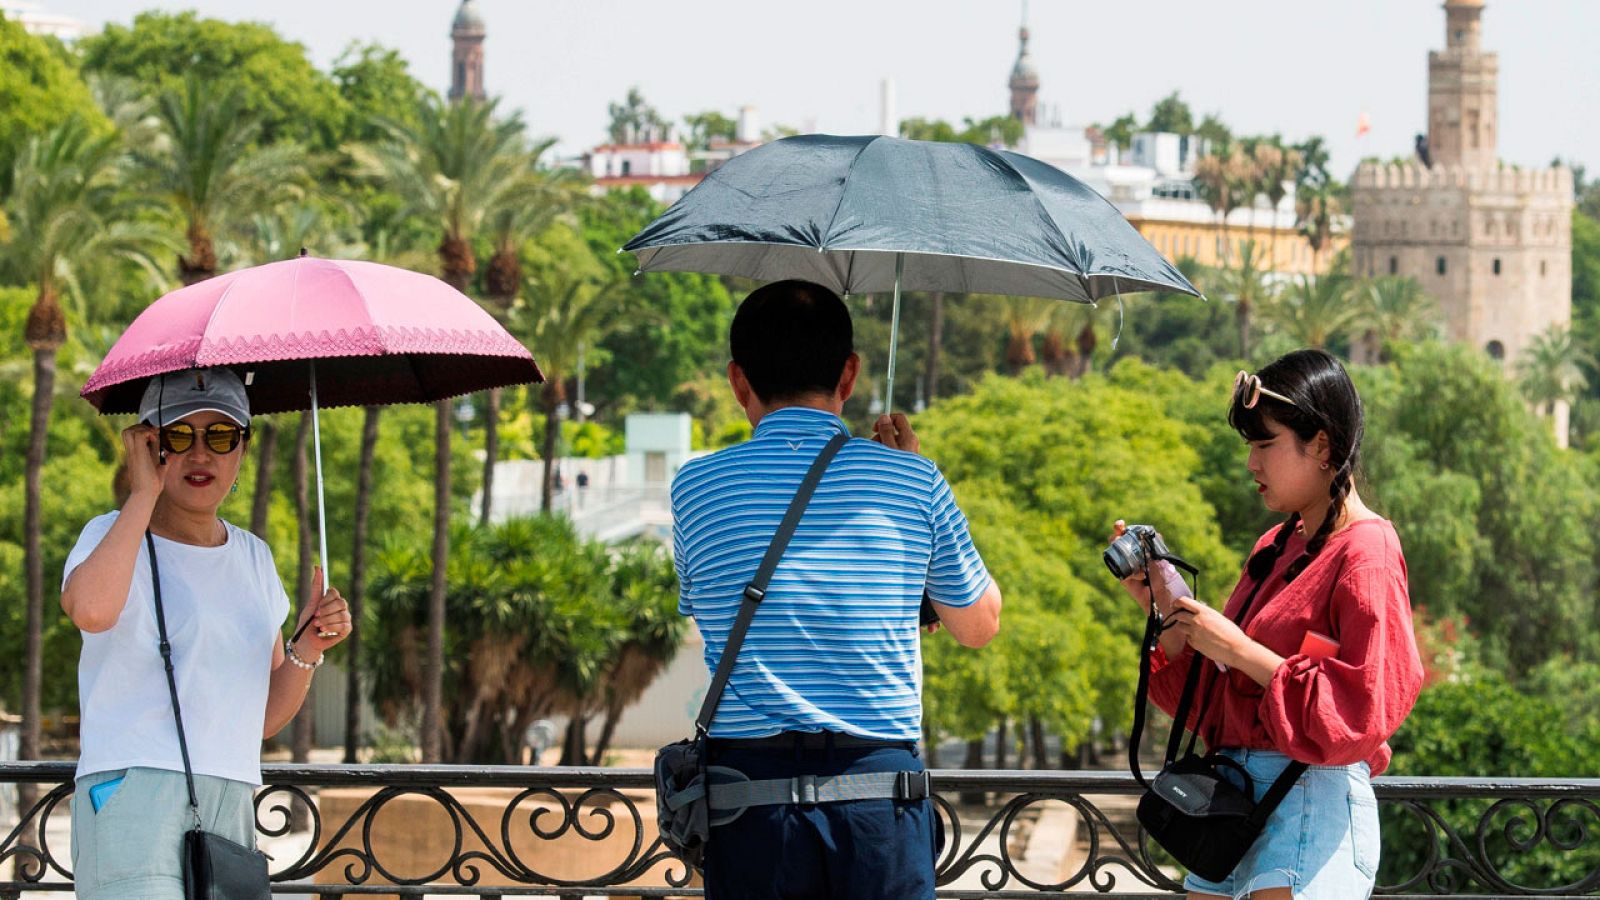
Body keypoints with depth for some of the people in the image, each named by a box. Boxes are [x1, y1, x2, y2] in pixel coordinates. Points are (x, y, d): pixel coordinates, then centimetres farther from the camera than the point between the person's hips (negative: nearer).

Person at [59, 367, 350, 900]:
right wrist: (144, 493, -12)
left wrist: (307, 650, 1)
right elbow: (91, 610, -25)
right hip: (132, 791, -6)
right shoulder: (114, 536, 2)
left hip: (230, 809, 6)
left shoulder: (253, 558, 19)